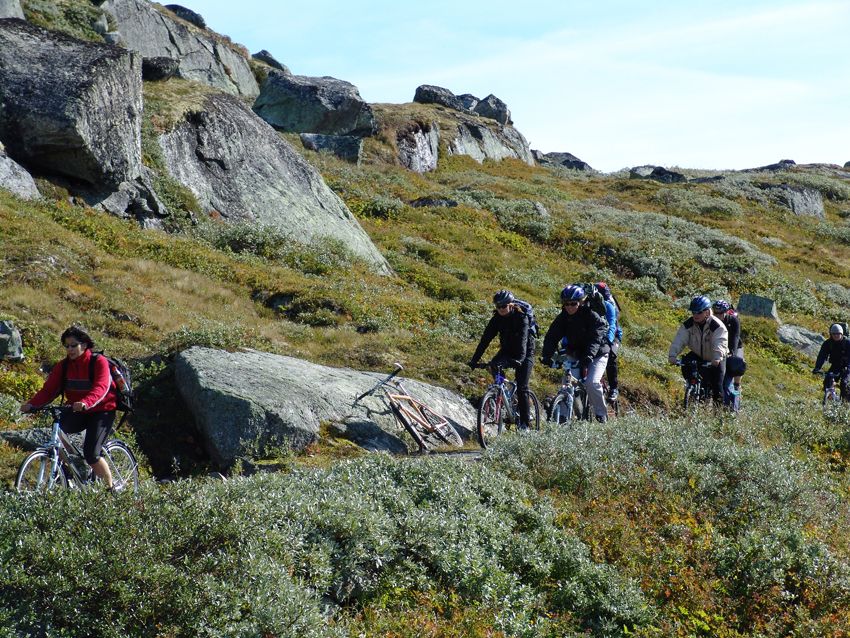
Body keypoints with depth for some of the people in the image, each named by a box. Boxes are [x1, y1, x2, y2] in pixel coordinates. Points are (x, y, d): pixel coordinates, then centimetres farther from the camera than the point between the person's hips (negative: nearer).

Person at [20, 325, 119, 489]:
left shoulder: (99, 362, -15)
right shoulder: (63, 366, 0)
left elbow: (101, 388, -31)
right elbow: (49, 389, -8)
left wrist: (86, 403, -51)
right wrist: (32, 404, -27)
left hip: (101, 411, -5)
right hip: (77, 412, 5)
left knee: (91, 455, -18)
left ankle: (110, 487, 5)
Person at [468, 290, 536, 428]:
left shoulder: (521, 317, -23)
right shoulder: (497, 318, -10)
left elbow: (523, 339, -36)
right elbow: (485, 339, -15)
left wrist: (519, 359, -51)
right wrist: (475, 359, -25)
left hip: (525, 352, -5)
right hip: (507, 350, 5)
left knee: (521, 388, -13)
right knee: (493, 365, -26)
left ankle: (524, 422, -5)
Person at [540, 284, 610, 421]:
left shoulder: (591, 315, -20)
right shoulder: (563, 317, -6)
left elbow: (595, 339, -31)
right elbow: (551, 337, -13)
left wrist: (587, 358, -46)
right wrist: (546, 356, -30)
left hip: (597, 354, -5)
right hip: (575, 354, 5)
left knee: (591, 382, -24)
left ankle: (601, 415, -6)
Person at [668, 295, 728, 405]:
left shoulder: (717, 326, -25)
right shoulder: (688, 325, -14)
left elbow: (720, 343, -39)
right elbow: (679, 341, -24)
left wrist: (717, 358, -56)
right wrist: (672, 355, -41)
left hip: (714, 360, -3)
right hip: (697, 355, 3)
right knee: (685, 364, -25)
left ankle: (718, 403, 11)